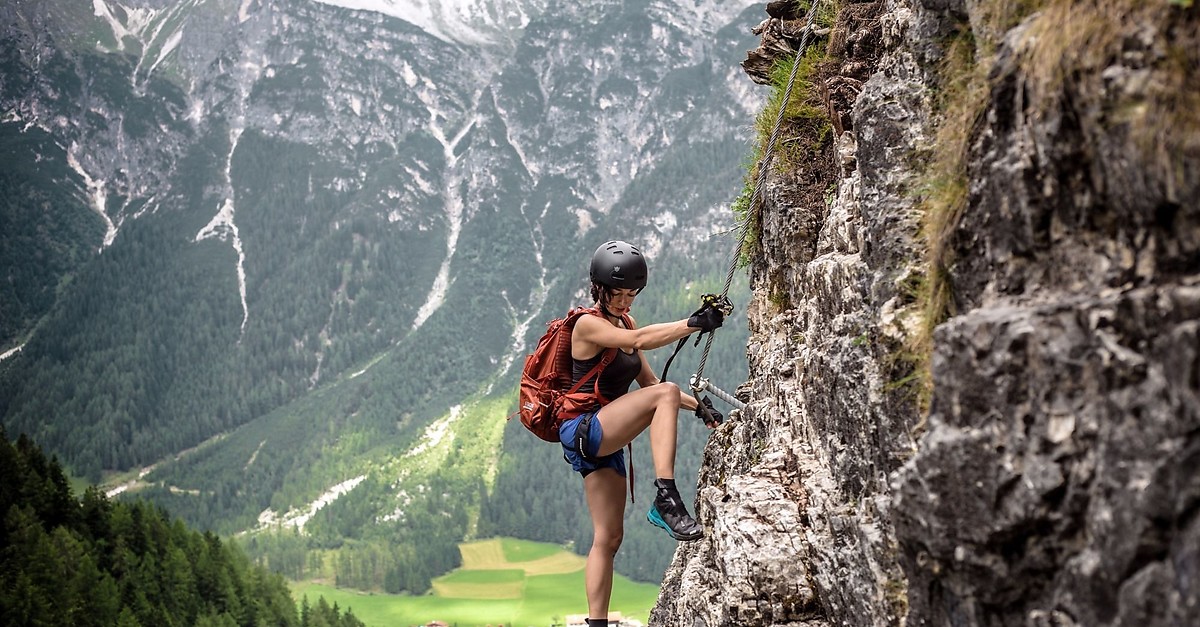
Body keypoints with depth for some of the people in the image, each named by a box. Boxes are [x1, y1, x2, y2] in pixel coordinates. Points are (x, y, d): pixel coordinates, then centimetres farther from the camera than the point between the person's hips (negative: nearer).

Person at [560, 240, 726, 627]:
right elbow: (639, 341, -28)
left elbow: (647, 383, 20)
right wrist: (693, 324, -36)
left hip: (606, 443, 9)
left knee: (608, 538, 6)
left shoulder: (622, 325, 16)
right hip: (583, 431, -9)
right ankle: (666, 500, -37)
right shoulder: (588, 325, -10)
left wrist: (698, 407, 8)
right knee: (666, 393, -28)